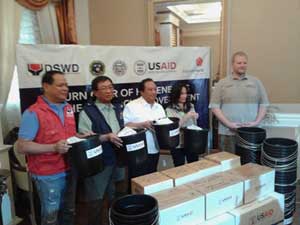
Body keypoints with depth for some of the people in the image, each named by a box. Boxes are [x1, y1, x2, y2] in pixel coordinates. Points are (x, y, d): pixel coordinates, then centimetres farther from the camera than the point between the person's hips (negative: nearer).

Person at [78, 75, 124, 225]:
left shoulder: (118, 109, 11)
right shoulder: (87, 112, -10)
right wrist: (107, 137, -26)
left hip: (118, 160, 6)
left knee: (116, 198, 20)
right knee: (96, 200, 7)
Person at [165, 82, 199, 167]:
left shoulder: (190, 106, 7)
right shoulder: (170, 110, -6)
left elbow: (194, 125, 14)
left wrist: (194, 118, -8)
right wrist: (186, 117, -21)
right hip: (177, 145, -4)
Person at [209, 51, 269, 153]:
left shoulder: (256, 82, 10)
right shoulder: (222, 83, 4)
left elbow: (263, 104, 10)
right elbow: (215, 107, -1)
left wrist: (256, 122, -5)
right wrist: (229, 124, -11)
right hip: (227, 133, -1)